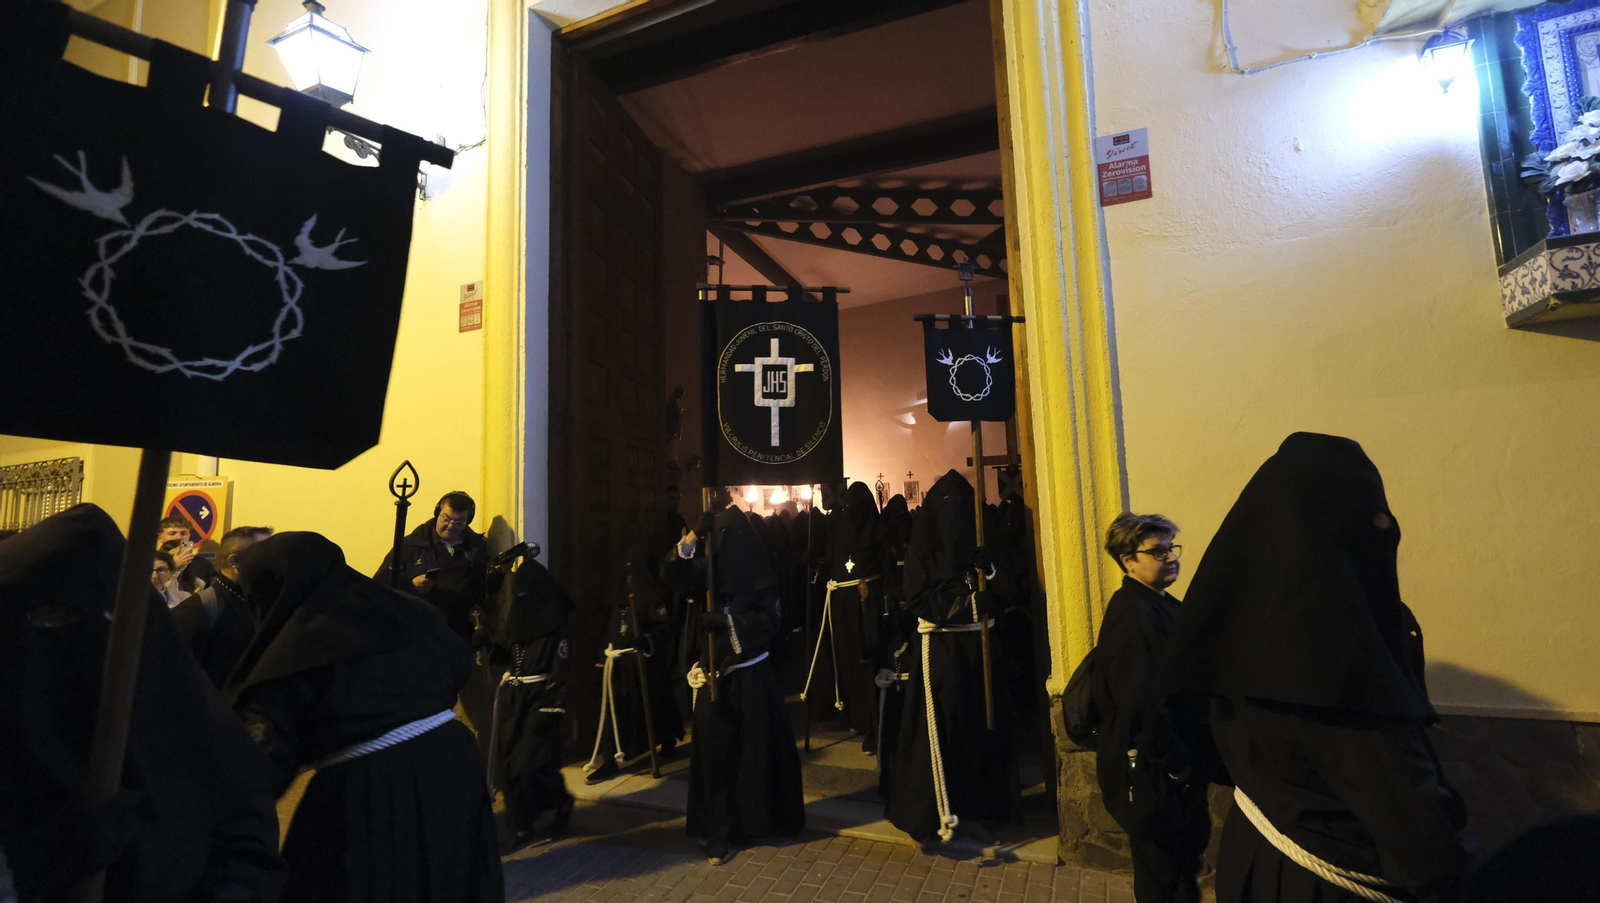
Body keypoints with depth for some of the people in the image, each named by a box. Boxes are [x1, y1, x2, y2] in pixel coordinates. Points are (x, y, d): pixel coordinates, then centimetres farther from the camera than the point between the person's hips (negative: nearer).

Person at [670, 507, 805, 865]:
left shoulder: (760, 573, -5)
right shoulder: (707, 568, 5)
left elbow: (771, 621, -11)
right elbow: (673, 571, -8)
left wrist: (728, 620, -22)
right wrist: (694, 536, -21)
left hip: (751, 674, -2)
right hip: (715, 671, 3)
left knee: (758, 748, 7)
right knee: (716, 751, 3)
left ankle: (762, 818, 26)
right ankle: (720, 831, 11)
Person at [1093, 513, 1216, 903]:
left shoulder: (1164, 605, 7)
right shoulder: (1132, 615, -24)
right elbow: (1142, 705, -27)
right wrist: (1176, 765, -18)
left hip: (1181, 762, 9)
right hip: (1153, 772, -9)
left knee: (1187, 853, 24)